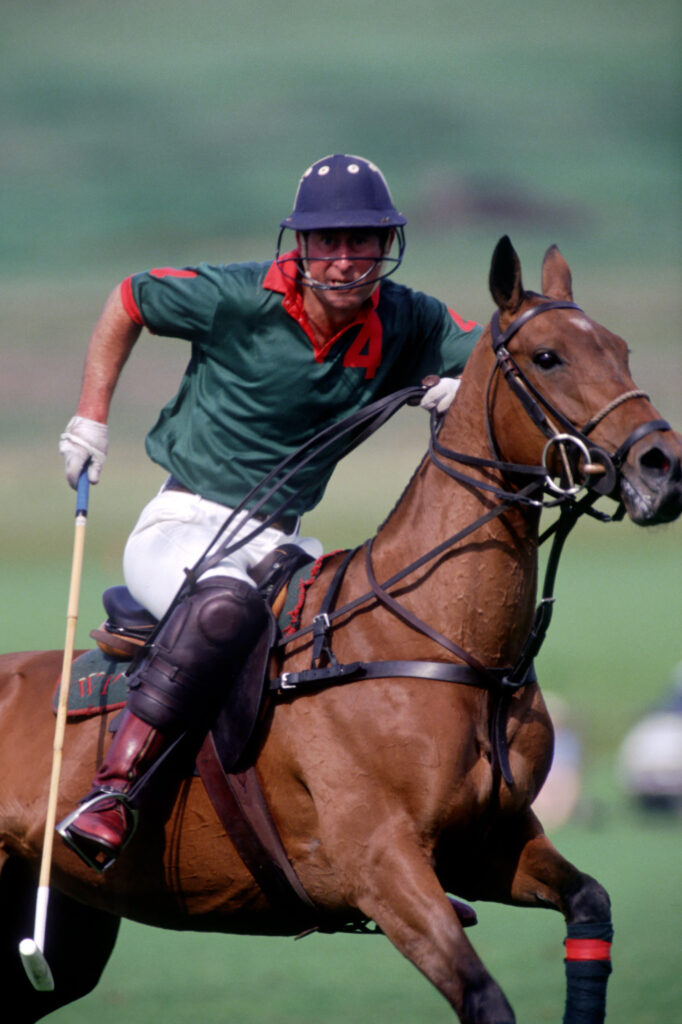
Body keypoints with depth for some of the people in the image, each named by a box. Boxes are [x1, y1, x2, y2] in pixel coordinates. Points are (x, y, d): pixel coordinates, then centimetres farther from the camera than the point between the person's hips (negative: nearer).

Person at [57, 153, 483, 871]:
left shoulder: (405, 324, 0)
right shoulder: (237, 300, -12)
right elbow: (129, 301, 4)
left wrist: (469, 385, -15)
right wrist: (90, 419, 5)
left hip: (276, 544, 6)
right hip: (180, 530, -6)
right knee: (227, 603, -39)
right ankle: (108, 797, -38)